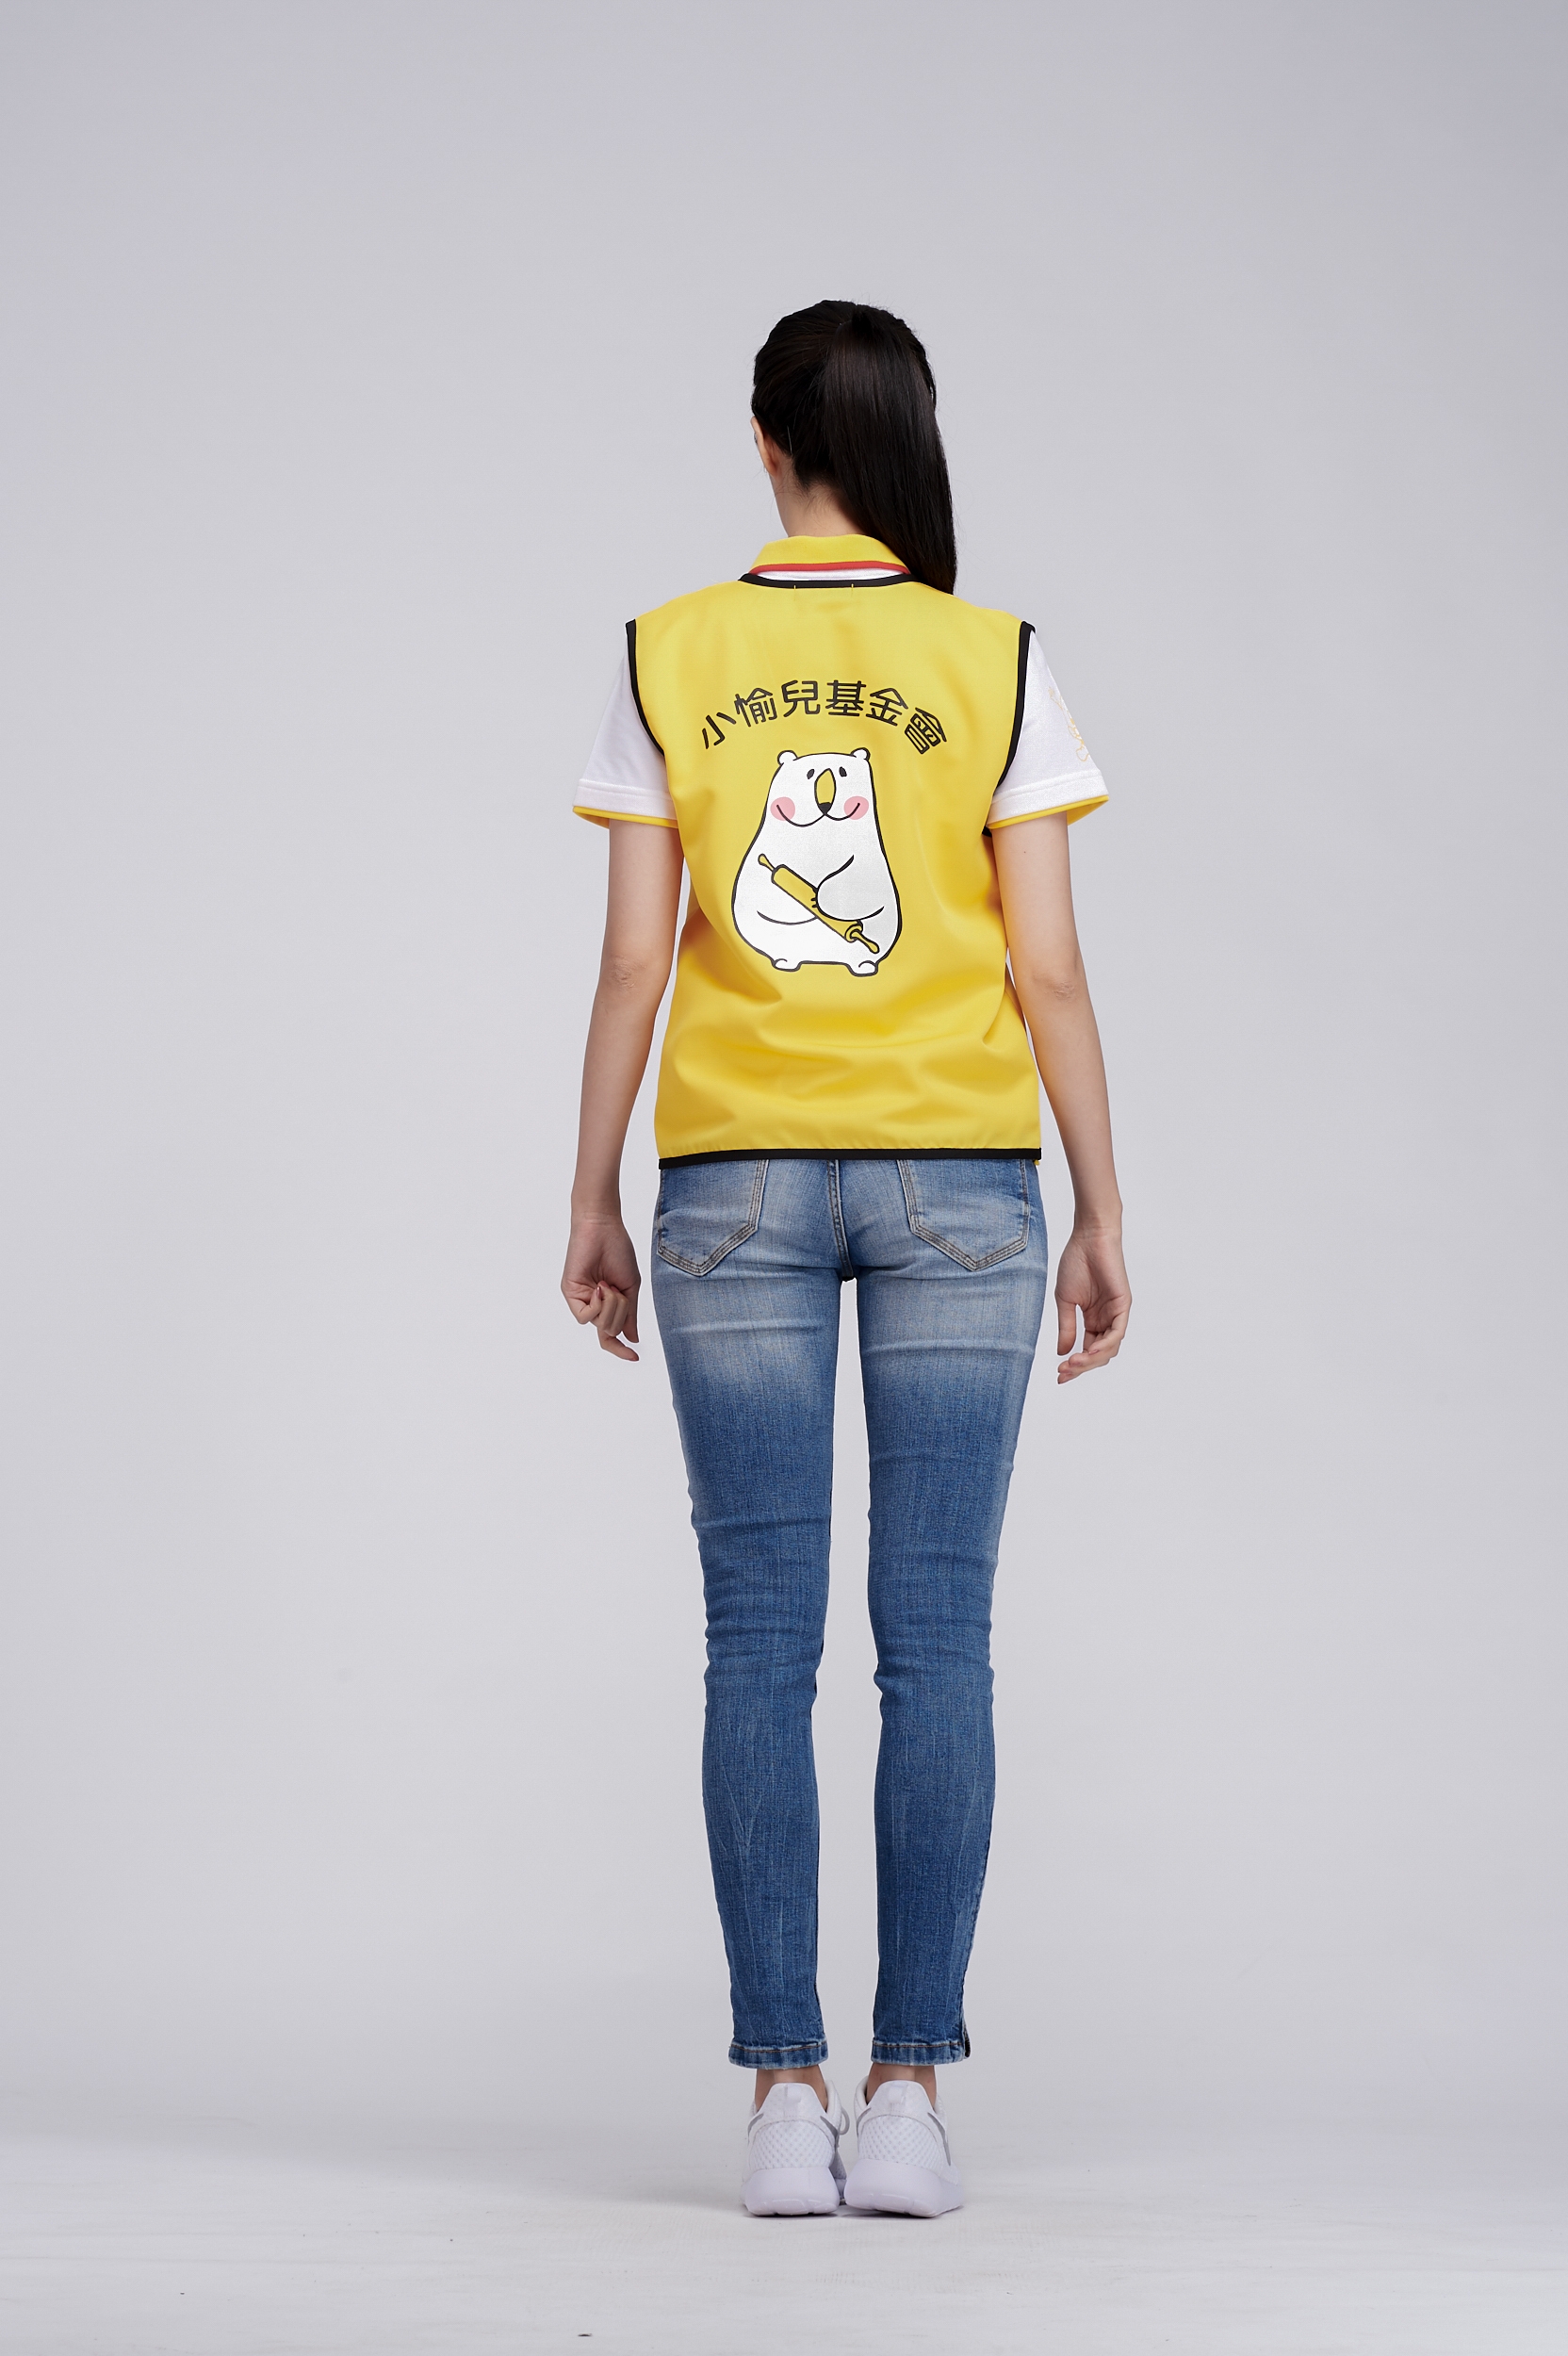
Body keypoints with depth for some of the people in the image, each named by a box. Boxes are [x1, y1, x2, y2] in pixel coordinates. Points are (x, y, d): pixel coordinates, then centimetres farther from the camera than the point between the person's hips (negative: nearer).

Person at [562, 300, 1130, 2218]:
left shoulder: (668, 661, 0)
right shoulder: (996, 668, -1)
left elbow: (632, 961, -2)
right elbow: (1048, 973, -3)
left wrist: (592, 1204, 6)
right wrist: (1102, 1215, 4)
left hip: (736, 1179, 1)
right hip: (958, 1177, 0)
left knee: (760, 1644, 3)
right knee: (936, 1642, 2)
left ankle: (785, 2097, 2)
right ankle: (908, 2094, 1)